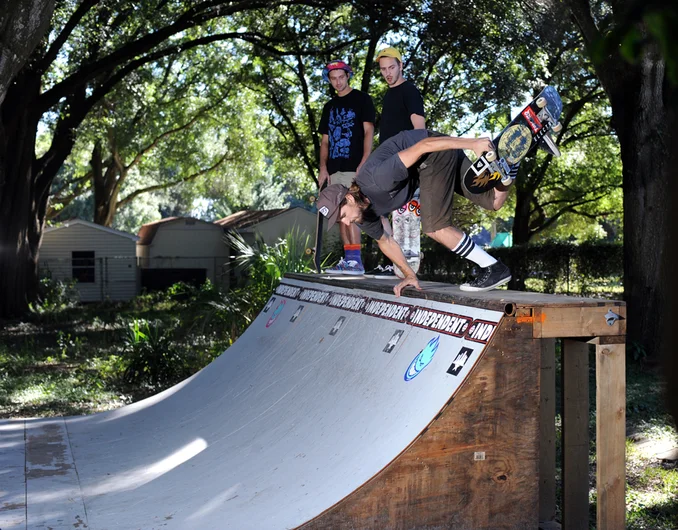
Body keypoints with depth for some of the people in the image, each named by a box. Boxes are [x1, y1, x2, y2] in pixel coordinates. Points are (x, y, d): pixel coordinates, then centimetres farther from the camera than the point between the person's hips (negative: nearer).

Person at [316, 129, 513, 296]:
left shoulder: (376, 179, -34)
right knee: (493, 202, 3)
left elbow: (423, 146, -33)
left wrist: (472, 143, -35)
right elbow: (385, 240, 11)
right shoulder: (364, 215, -7)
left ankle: (494, 268, -7)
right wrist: (410, 275, 11)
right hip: (429, 165, 7)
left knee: (435, 227, -15)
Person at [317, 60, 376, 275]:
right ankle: (348, 261, 9)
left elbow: (368, 131, -5)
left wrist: (364, 161, -16)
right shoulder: (329, 106, 19)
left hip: (354, 167, -7)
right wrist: (323, 166, 6)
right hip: (334, 168, 7)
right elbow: (325, 139, 19)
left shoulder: (362, 99, 2)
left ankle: (355, 260, -13)